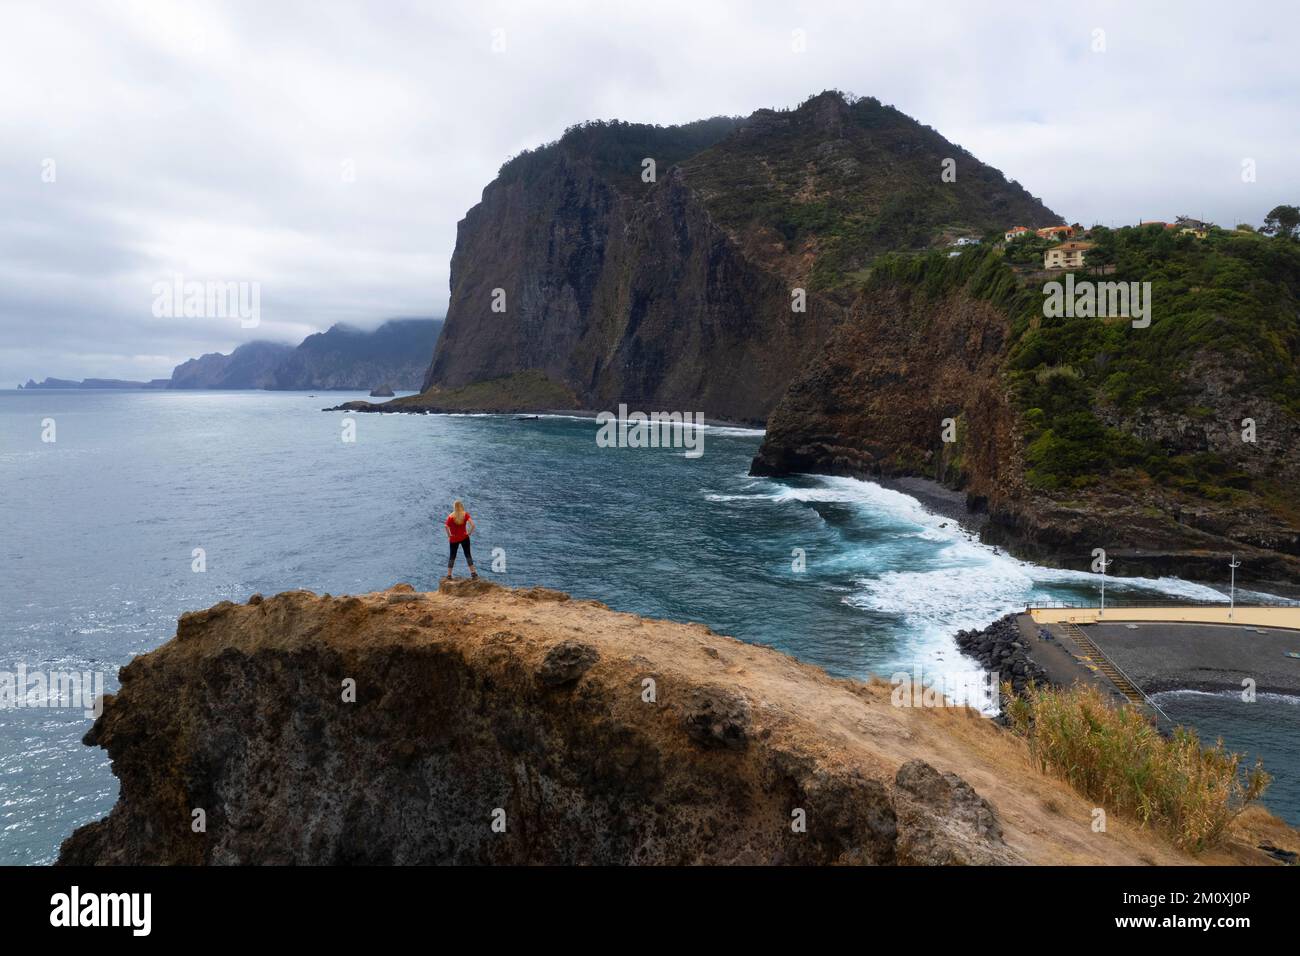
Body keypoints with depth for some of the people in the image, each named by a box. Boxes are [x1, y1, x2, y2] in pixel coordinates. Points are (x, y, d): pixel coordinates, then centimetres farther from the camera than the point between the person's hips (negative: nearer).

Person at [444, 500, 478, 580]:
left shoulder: (451, 517, -12)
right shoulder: (465, 514, -8)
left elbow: (447, 527, -26)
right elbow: (472, 524, -20)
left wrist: (449, 535, -11)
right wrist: (469, 533, -6)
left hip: (454, 539, -1)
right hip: (464, 537, 1)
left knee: (452, 556, 12)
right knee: (468, 555, 10)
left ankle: (449, 575, 14)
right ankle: (473, 573, 6)